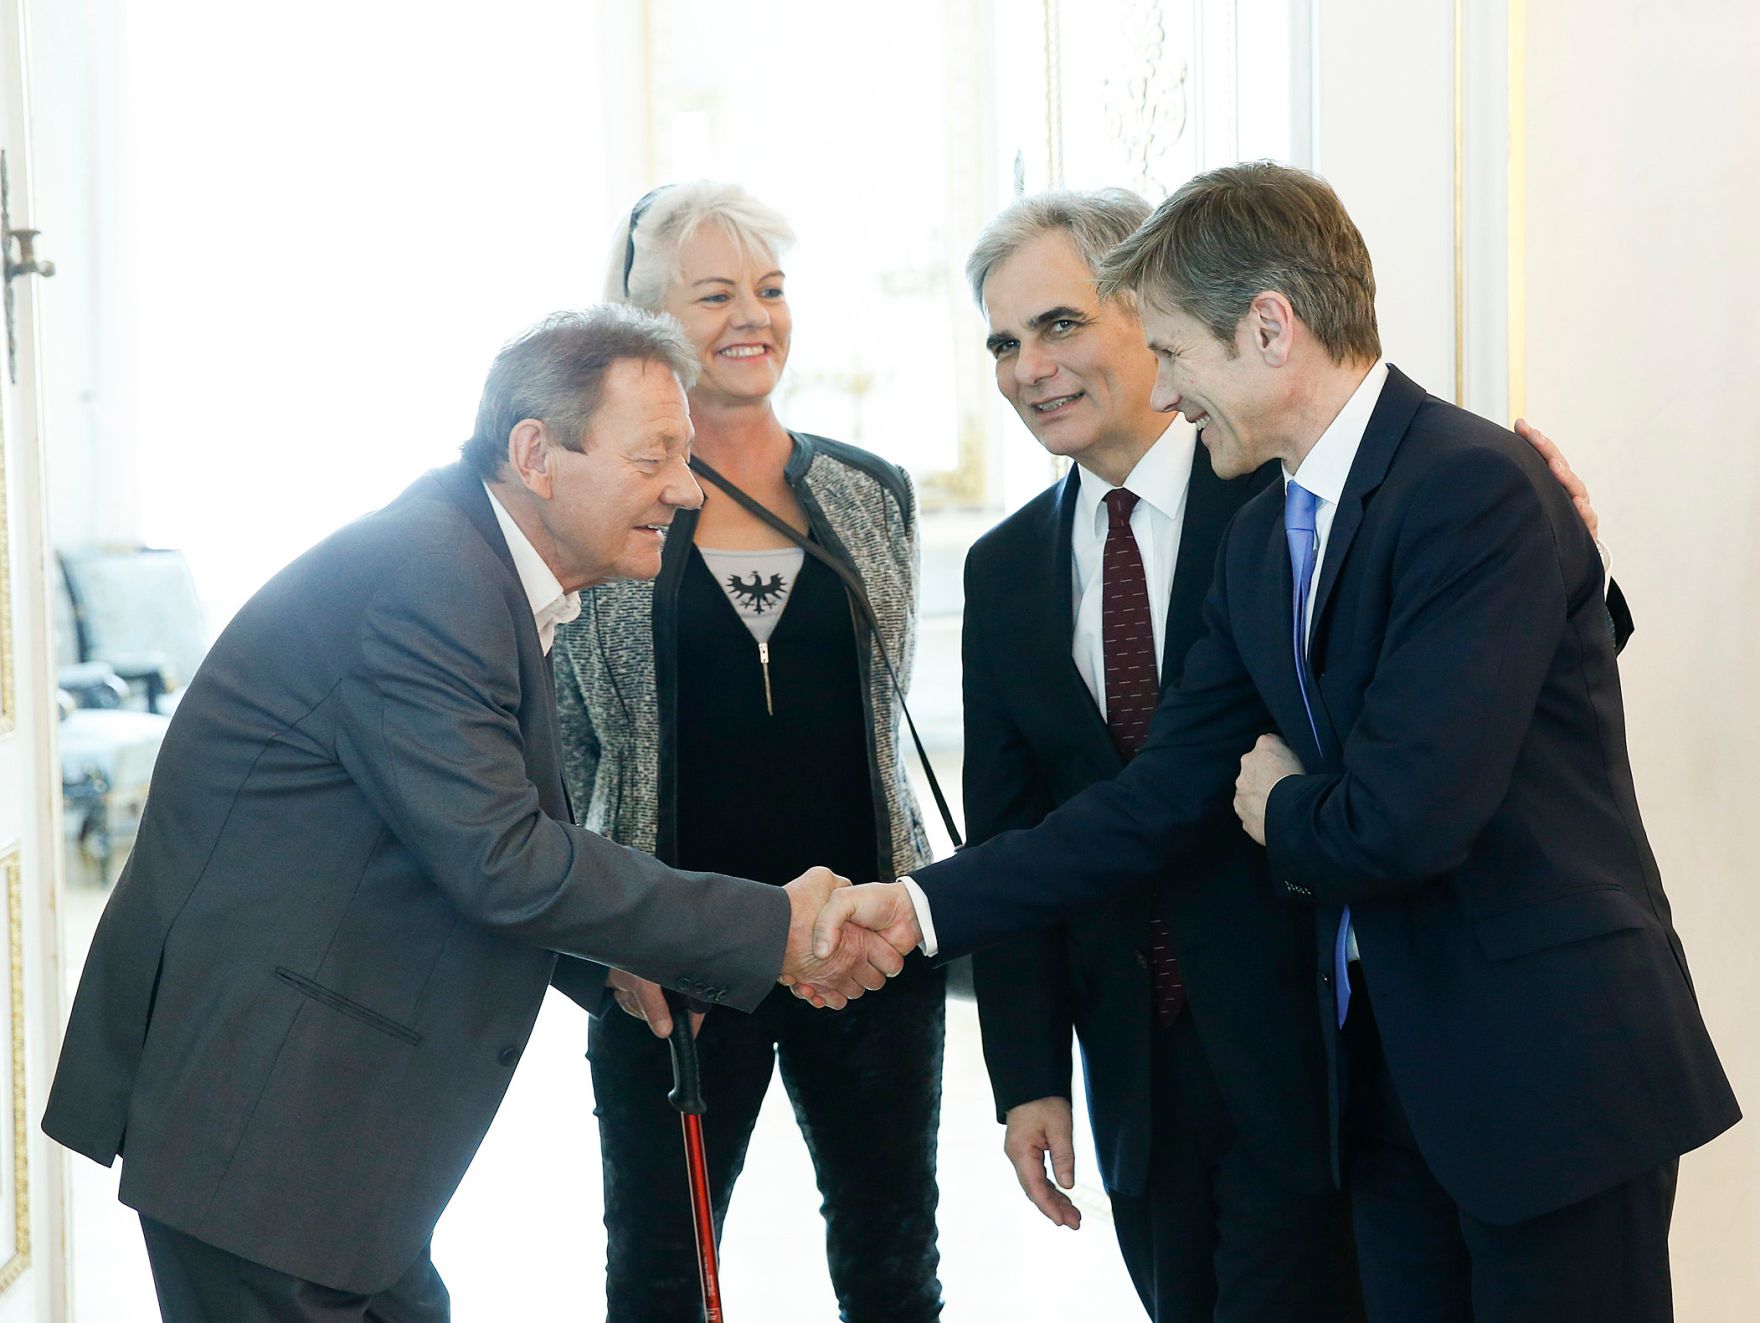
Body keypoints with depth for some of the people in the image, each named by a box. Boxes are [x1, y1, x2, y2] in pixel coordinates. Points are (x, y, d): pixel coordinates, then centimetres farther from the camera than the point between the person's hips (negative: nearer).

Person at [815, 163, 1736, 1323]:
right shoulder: (1261, 539, 9)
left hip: (1553, 1077, -8)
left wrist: (1281, 812, -3)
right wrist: (926, 905, 3)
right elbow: (1162, 799, 9)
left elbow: (1405, 818, -25)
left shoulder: (1476, 488, -19)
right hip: (1391, 1068, 8)